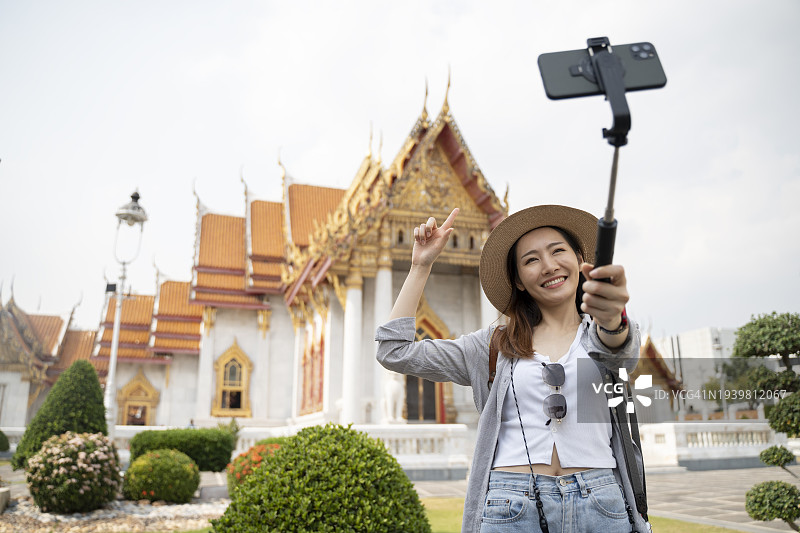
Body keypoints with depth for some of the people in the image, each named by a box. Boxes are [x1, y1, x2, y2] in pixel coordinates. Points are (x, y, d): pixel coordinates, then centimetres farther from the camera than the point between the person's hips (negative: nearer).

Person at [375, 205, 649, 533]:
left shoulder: (619, 331, 8)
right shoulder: (496, 345, 9)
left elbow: (618, 353, -17)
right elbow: (395, 352, 6)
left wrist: (611, 318, -40)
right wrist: (421, 265, 5)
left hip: (600, 505, 0)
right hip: (510, 507, 1)